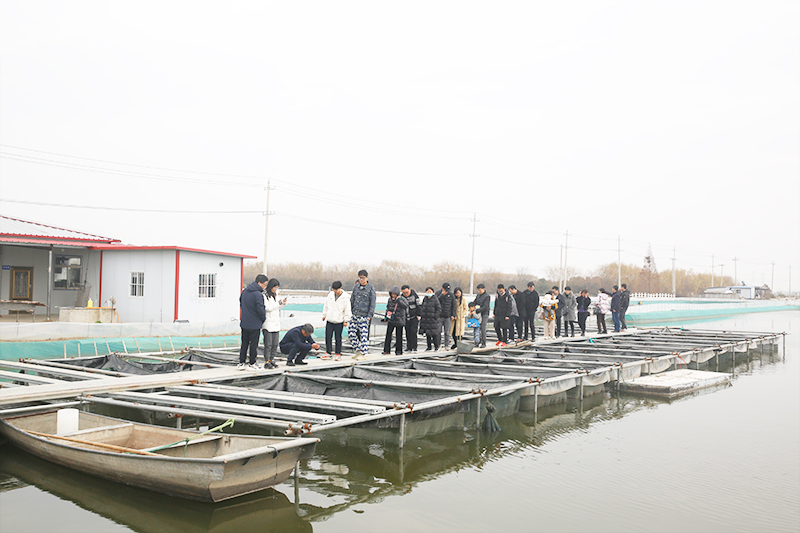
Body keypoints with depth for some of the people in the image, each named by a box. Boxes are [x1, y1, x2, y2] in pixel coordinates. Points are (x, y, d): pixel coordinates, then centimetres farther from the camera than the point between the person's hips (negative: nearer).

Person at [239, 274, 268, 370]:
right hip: (255, 324, -7)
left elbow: (241, 304, 16)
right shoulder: (258, 294, -20)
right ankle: (252, 364, 13)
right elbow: (260, 309, -22)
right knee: (254, 344, 5)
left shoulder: (245, 291, 6)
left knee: (244, 343, 14)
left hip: (244, 323, 7)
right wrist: (264, 318, -5)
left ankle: (241, 363, 15)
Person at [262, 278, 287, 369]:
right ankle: (266, 361, 1)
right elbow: (267, 308, -17)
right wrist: (279, 303, -15)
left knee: (275, 343, 8)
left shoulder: (275, 294, 16)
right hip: (268, 323, -7)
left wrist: (283, 304, 4)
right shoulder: (264, 295, -9)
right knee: (268, 344, -5)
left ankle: (272, 359, 17)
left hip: (276, 323, 7)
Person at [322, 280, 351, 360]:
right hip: (329, 320, 4)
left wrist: (346, 320, -7)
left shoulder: (345, 297, -9)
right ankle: (328, 353, 13)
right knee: (328, 337, 3)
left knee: (338, 338, 3)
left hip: (339, 321, -4)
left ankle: (338, 354, 14)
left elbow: (347, 310, -6)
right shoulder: (330, 294, 5)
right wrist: (324, 315, 17)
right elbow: (326, 305, 16)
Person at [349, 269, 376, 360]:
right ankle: (358, 350, 19)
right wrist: (352, 311, 12)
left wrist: (370, 315, -12)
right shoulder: (356, 287, 10)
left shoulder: (371, 288, -4)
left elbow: (373, 302, -7)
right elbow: (352, 300, 18)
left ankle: (364, 354, 4)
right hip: (355, 314, 6)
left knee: (364, 334, -4)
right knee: (351, 332, 5)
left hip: (364, 315, -6)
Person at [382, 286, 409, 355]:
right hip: (391, 320, 3)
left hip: (399, 320, -3)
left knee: (399, 336, 4)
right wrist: (386, 316, 20)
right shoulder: (390, 299, 6)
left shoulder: (402, 299, -6)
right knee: (388, 335, -5)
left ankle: (399, 351, 14)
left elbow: (405, 306, -26)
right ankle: (386, 350, 1)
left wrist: (398, 300, -26)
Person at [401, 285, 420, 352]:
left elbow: (418, 305, -5)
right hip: (407, 318, 4)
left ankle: (414, 348, -11)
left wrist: (418, 315, -8)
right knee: (408, 333, 4)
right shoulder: (402, 297, 1)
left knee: (413, 331, -14)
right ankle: (409, 348, 12)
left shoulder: (414, 295, -8)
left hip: (414, 317, -4)